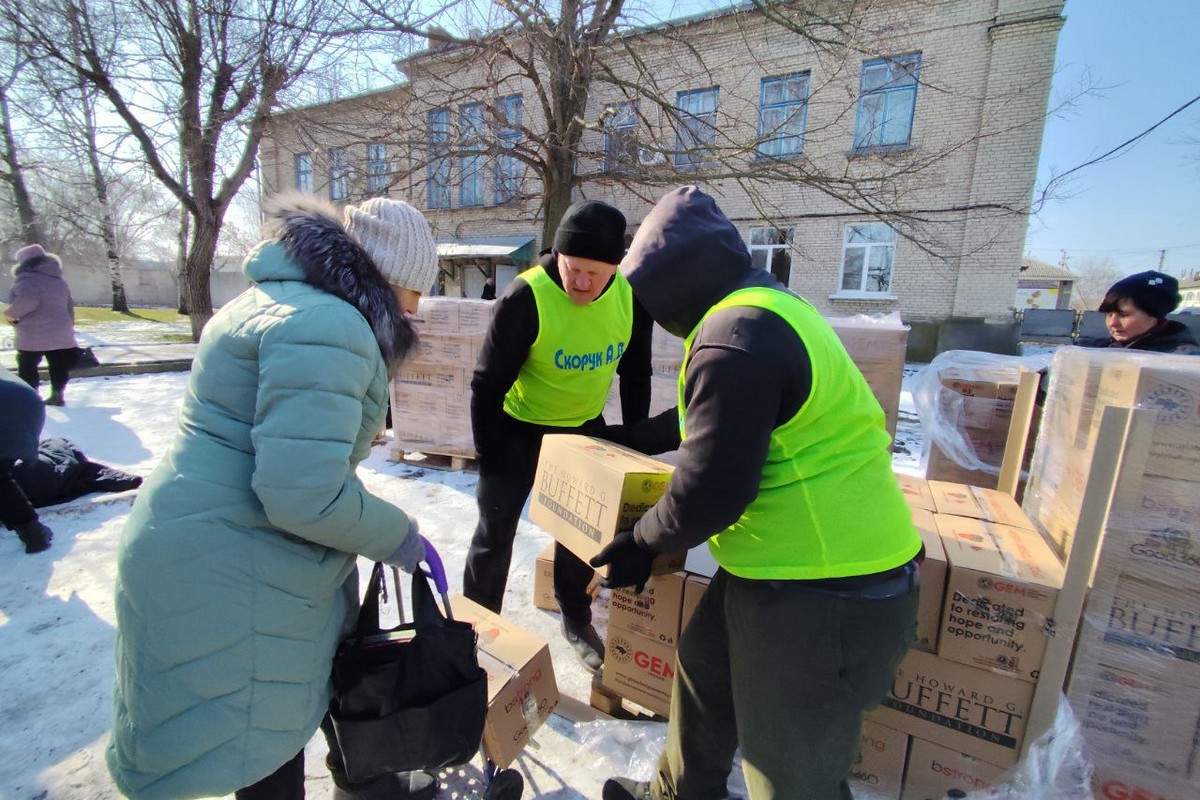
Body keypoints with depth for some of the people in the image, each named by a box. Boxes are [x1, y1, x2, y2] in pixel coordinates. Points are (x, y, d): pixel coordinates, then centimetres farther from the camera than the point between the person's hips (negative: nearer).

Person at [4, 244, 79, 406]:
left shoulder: (28, 279, -11)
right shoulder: (59, 281, 16)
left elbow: (28, 302, -27)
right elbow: (69, 308, 20)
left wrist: (11, 314, -8)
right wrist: (68, 330, 26)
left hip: (34, 335, -7)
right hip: (60, 333, 7)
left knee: (27, 366, 5)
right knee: (59, 365, 11)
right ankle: (57, 396, 18)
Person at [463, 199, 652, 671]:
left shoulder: (631, 297, -15)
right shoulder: (525, 297, -28)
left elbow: (635, 374, 1)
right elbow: (487, 385, -19)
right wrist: (490, 463, -16)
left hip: (585, 427, 4)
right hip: (519, 427, -3)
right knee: (494, 534, 6)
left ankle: (577, 622, 37)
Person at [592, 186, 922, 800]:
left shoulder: (733, 337, -25)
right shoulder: (762, 306, 10)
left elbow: (710, 492, -25)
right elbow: (726, 426, 20)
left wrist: (640, 544, -7)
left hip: (823, 596, -10)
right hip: (780, 568, 10)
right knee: (705, 667, 26)